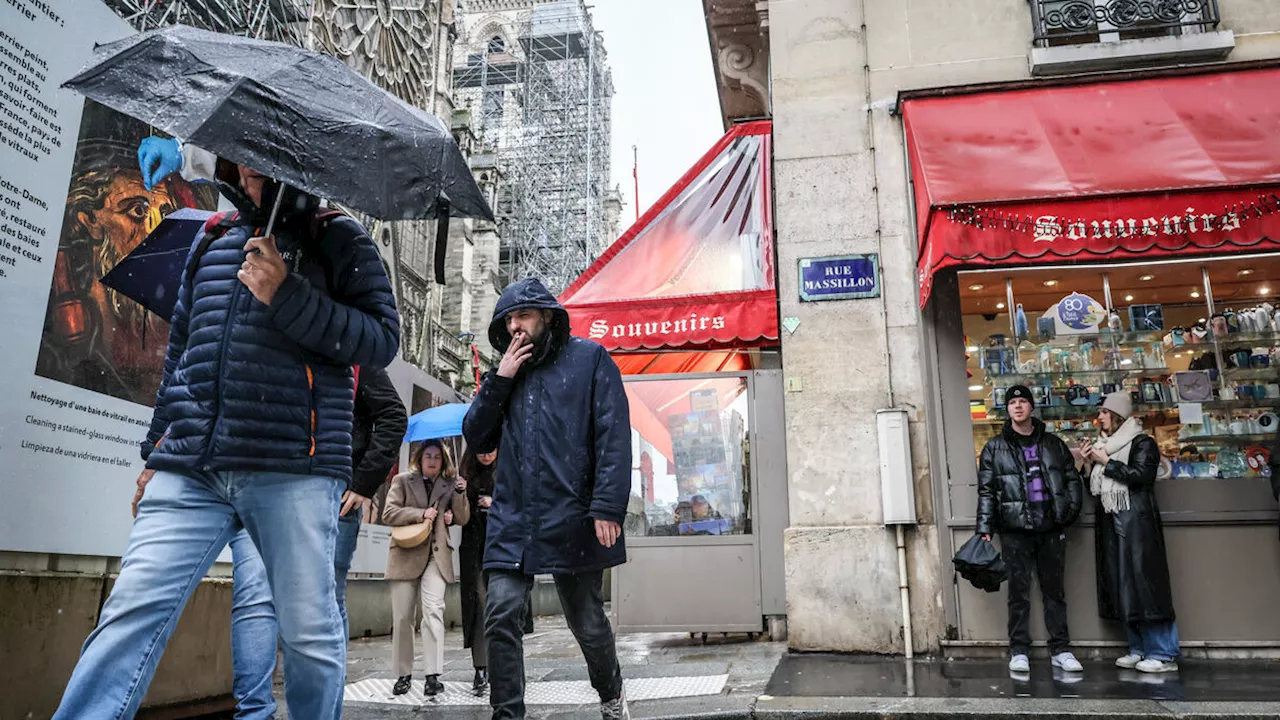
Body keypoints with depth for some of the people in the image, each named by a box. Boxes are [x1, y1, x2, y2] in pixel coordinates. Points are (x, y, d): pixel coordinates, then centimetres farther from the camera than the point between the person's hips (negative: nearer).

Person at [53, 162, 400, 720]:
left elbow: (383, 340, -5)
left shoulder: (339, 241, 8)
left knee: (308, 629, 1)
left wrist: (286, 295, -13)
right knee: (131, 612, -6)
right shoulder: (213, 243, 22)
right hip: (189, 471, 4)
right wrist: (156, 451, 25)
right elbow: (180, 349, 27)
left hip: (293, 470, -4)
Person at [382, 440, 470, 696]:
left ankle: (433, 675, -17)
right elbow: (389, 513, 0)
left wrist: (460, 493, -9)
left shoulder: (450, 484, 13)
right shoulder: (402, 480, 10)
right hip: (406, 555, 0)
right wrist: (421, 514, -10)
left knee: (433, 610, -16)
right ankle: (403, 674, 15)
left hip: (436, 556, 0)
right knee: (402, 617, 2)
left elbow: (462, 519, 6)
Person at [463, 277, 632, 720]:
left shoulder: (589, 358, 2)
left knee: (587, 622, 8)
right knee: (501, 617, -7)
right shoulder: (508, 371, 17)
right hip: (513, 519, 4)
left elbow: (614, 436, -6)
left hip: (572, 518, -4)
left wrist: (607, 507, -16)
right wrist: (499, 379, 1)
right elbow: (476, 438, 12)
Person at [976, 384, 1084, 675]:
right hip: (1015, 531, -2)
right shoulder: (994, 448, 3)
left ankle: (1060, 650, 19)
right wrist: (985, 529, -7)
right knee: (1019, 592, 2)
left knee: (1055, 590, 10)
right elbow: (986, 491, 0)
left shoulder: (1053, 444, 11)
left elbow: (1072, 477, 14)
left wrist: (1071, 509, -1)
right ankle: (1019, 651, 10)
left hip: (1051, 529, 2)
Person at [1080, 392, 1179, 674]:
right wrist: (1090, 464, 4)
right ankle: (1139, 649, 12)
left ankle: (1163, 654, -3)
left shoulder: (1142, 443, -2)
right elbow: (1096, 489, 18)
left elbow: (1140, 475, -17)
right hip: (1110, 524, 7)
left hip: (1137, 524, -7)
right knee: (1123, 587, 6)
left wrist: (1106, 462, -11)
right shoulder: (1104, 446, 18)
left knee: (1145, 584, -8)